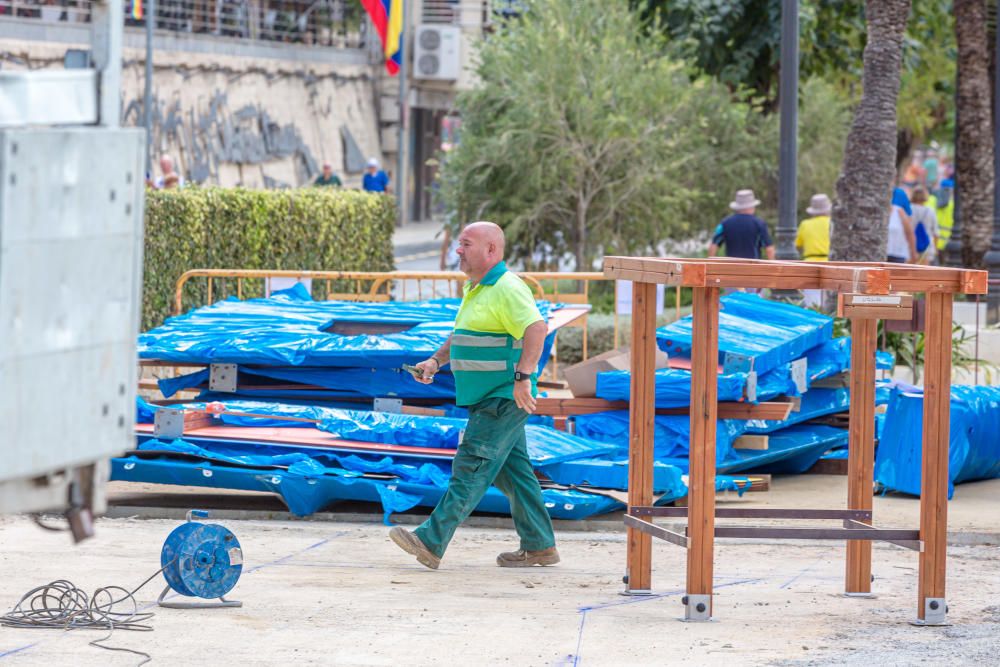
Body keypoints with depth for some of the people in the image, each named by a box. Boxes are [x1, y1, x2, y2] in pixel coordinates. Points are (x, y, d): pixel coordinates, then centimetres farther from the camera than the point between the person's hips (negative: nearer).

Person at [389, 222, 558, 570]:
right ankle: (539, 546, 16)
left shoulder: (507, 289, -17)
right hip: (490, 399, 10)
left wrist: (523, 375, -35)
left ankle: (431, 542, -14)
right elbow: (463, 334, 31)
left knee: (471, 469, -11)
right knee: (512, 470, 12)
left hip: (504, 398, -10)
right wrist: (436, 361, 17)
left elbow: (537, 329, -29)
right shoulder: (474, 289, 16)